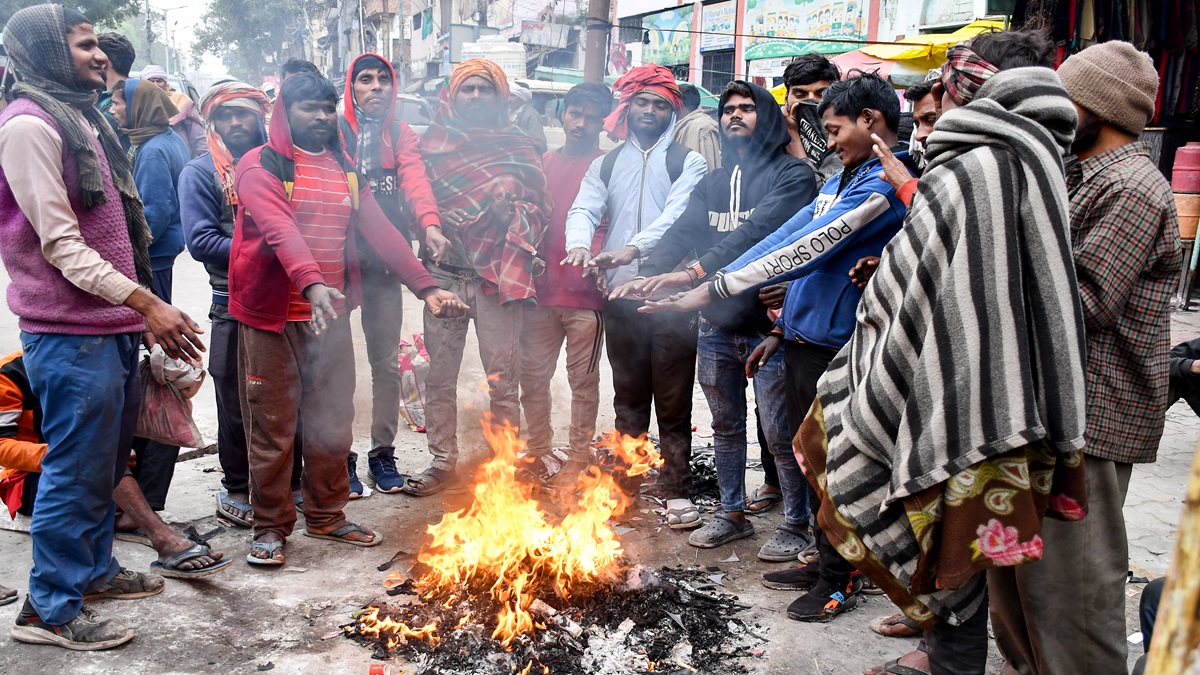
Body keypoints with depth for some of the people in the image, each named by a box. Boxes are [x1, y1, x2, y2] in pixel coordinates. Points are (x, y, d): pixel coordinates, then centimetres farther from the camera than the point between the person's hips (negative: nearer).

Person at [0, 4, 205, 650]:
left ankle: (94, 567, 34)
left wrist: (143, 309, 17)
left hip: (113, 326, 9)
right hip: (71, 335, -9)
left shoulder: (85, 120, 17)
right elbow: (59, 242, -18)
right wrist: (146, 303, -21)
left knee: (107, 460, 18)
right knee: (77, 469, -1)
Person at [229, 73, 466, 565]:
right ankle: (270, 526, 17)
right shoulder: (261, 166, -6)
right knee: (273, 424, 3)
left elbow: (379, 230, 7)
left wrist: (425, 286, -3)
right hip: (272, 317, -5)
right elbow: (280, 229, -23)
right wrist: (311, 284, -39)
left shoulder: (345, 170, 14)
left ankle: (326, 515, 28)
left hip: (330, 315, 6)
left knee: (333, 420, 12)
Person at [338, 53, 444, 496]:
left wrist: (429, 222, -27)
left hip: (386, 261, 3)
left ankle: (383, 452, 20)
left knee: (387, 362, 8)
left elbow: (414, 179, -7)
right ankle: (341, 456, 12)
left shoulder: (401, 135, 11)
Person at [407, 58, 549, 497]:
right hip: (443, 273, 2)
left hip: (497, 275, -2)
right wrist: (429, 229, -7)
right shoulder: (434, 143, 12)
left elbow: (539, 206, 7)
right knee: (439, 375, 6)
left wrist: (512, 209, -12)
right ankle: (442, 460, 18)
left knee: (503, 378, 0)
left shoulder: (519, 148, 8)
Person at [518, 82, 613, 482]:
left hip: (585, 294, -4)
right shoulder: (544, 163, 16)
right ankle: (539, 452, 24)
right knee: (533, 375, 9)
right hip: (542, 290, 5)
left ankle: (578, 459, 15)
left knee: (583, 380, 4)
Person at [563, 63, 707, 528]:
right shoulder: (606, 165, 15)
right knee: (629, 398, 11)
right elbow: (584, 210, 1)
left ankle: (675, 490, 9)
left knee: (673, 401, 0)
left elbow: (676, 216, -12)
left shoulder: (688, 162, 4)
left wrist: (632, 249, -28)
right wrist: (579, 243, -22)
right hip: (621, 297, 3)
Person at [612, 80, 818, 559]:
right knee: (725, 426, 17)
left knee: (780, 432, 2)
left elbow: (758, 231, -24)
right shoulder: (713, 183, 14)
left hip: (767, 323, -6)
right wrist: (648, 275, -19)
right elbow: (684, 232, 0)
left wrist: (694, 272, -34)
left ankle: (797, 523, 21)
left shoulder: (791, 175, -8)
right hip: (717, 323, 6)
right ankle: (732, 513, 34)